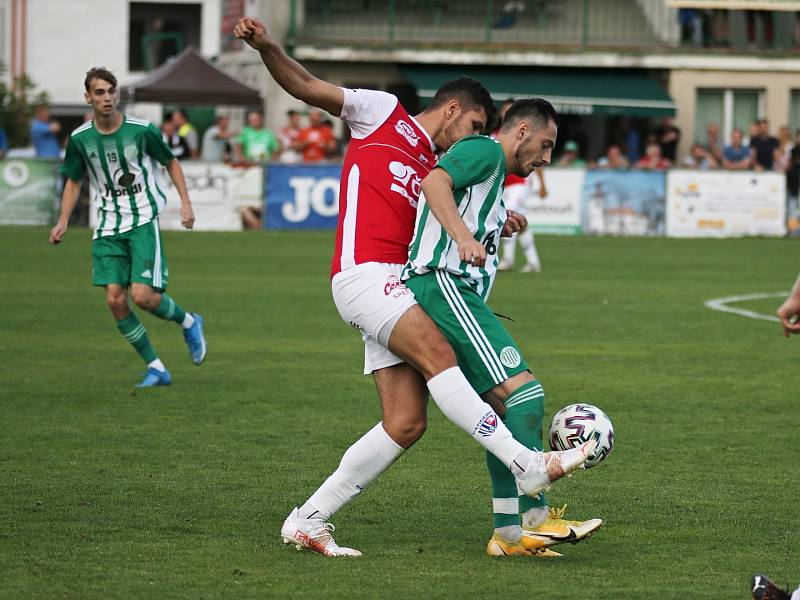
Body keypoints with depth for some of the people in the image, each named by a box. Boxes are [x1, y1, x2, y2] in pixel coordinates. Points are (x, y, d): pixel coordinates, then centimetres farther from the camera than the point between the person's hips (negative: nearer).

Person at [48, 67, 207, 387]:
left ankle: (189, 322, 17)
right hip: (108, 226, 3)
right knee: (115, 299, -7)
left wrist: (185, 202, -4)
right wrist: (63, 222, 4)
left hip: (144, 220, -3)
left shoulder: (142, 130, -10)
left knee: (143, 296, -16)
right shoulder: (80, 139, -2)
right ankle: (155, 367, 6)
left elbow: (171, 163, 5)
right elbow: (73, 181, 13)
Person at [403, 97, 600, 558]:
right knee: (524, 389, -19)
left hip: (453, 293, 11)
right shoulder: (484, 150, -1)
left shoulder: (494, 181, 30)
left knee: (505, 408, 8)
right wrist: (464, 237, -31)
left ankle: (508, 532, 6)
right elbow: (434, 182, -20)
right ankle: (535, 516, -25)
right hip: (443, 286, -11)